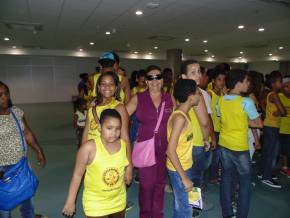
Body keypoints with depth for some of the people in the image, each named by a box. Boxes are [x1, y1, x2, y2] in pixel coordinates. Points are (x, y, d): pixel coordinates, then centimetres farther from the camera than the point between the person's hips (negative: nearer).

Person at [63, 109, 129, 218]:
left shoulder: (123, 145, -10)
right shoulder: (89, 147, -22)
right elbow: (77, 174, -14)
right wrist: (70, 202, -9)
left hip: (118, 202, 4)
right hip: (95, 203, -4)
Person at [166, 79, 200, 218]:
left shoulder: (183, 113, 1)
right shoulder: (180, 118, -26)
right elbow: (170, 151, -27)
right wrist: (184, 177, -23)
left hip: (185, 166, 8)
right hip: (178, 170, -8)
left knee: (180, 205, 23)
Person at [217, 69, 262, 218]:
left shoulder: (221, 100, -1)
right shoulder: (246, 102, -18)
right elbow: (259, 124, -9)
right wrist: (247, 121, 4)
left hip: (224, 144, 6)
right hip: (239, 147, -5)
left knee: (226, 177, 15)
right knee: (245, 180, 13)